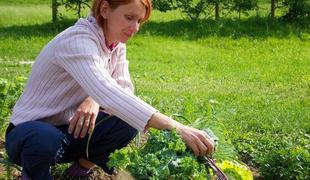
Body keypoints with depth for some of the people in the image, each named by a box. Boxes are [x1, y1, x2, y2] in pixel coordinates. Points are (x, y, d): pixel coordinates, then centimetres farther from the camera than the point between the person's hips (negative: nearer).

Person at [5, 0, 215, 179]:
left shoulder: (117, 43, -2)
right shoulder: (78, 41, -28)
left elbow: (124, 89, -5)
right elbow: (107, 93, -43)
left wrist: (95, 99, -29)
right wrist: (176, 128, -52)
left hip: (70, 130, 6)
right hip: (31, 131, -6)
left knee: (128, 122, -19)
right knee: (46, 140, -40)